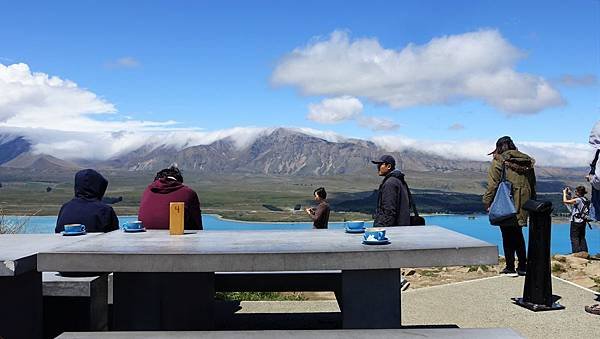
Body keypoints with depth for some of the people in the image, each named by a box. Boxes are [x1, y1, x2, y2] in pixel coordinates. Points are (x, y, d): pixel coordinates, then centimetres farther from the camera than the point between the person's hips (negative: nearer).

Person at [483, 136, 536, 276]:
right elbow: (532, 185, 14)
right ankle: (523, 266, 18)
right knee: (518, 235, 17)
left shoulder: (498, 161, -6)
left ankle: (510, 267, 4)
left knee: (508, 237, 3)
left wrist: (487, 202, -5)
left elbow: (493, 185, -11)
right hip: (522, 206, 6)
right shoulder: (526, 161, 12)